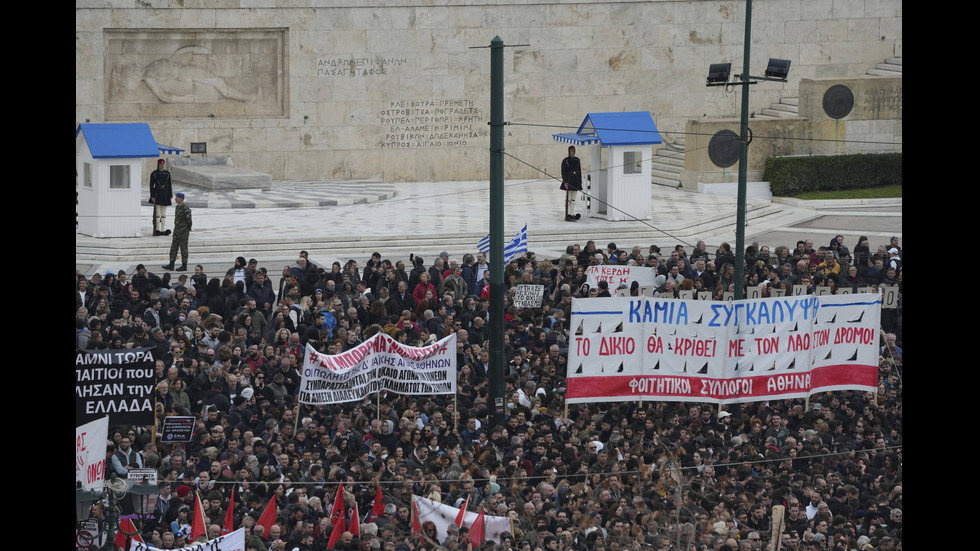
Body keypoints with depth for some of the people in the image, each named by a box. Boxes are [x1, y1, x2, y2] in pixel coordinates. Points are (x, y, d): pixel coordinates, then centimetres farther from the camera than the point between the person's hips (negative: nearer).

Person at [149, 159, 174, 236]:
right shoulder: (154, 174, -1)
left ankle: (163, 230, 11)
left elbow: (169, 185, 11)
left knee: (164, 213, 7)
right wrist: (152, 197, -10)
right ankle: (157, 230, -2)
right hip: (157, 194, -3)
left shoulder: (167, 173, 9)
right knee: (157, 213, -5)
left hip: (165, 194, 3)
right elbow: (151, 185, -3)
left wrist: (170, 195, 6)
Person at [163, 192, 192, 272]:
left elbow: (189, 221, -15)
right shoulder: (177, 207, 10)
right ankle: (171, 265, 11)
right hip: (176, 232, 9)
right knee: (173, 247, 8)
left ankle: (184, 266, 7)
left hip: (183, 232, -9)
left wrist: (188, 230, -2)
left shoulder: (186, 209, -18)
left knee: (183, 249, -1)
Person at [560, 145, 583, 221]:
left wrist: (580, 182, 10)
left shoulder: (577, 160, 10)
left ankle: (572, 215, 10)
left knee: (573, 199, 7)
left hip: (575, 182, 5)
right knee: (568, 199, -4)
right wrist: (565, 182, -16)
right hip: (568, 181, -5)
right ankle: (567, 216, -4)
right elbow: (563, 172, -7)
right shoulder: (565, 161, -4)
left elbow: (579, 172, 14)